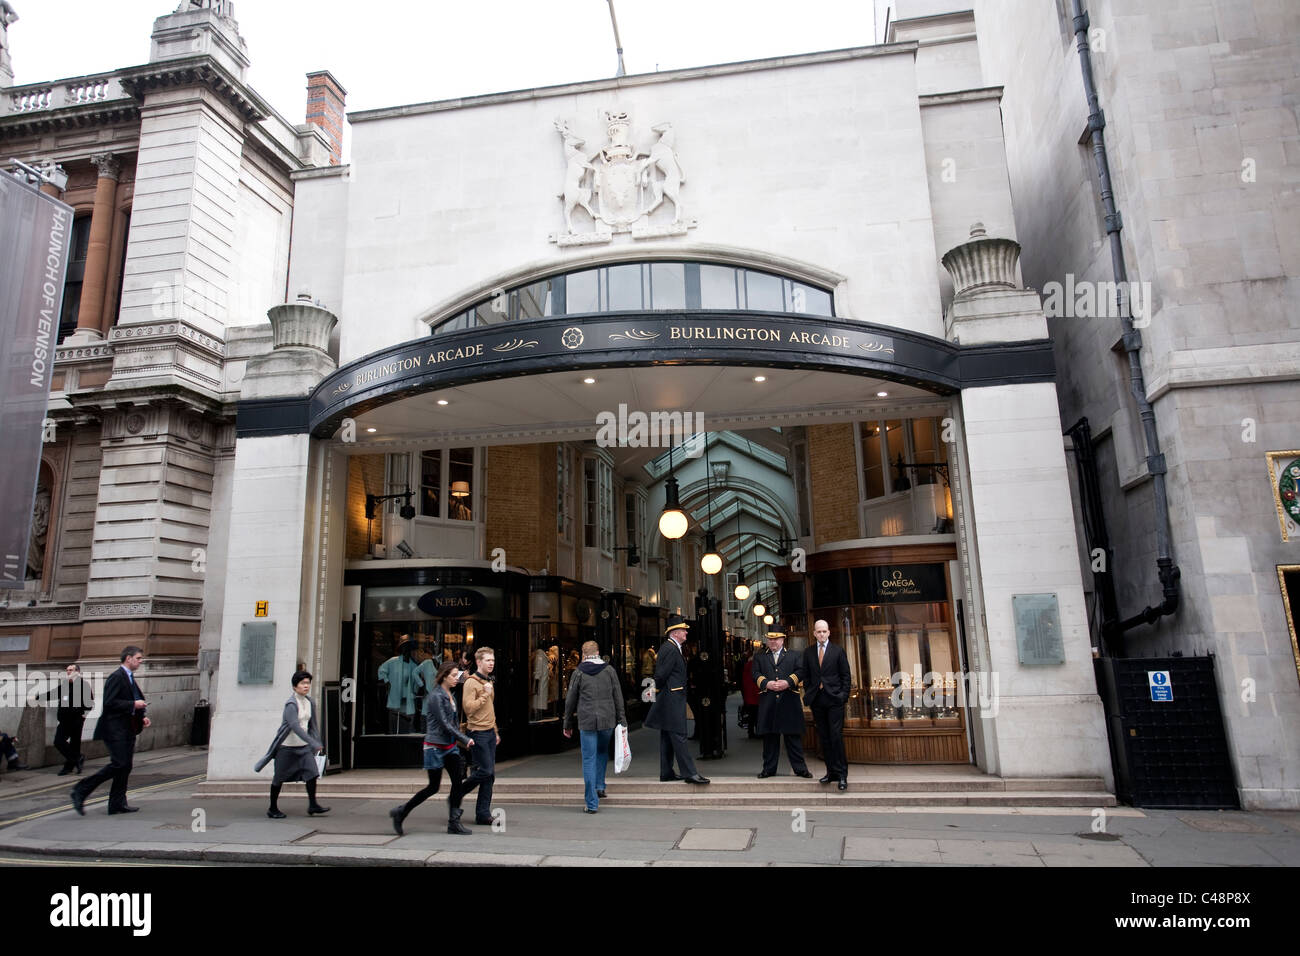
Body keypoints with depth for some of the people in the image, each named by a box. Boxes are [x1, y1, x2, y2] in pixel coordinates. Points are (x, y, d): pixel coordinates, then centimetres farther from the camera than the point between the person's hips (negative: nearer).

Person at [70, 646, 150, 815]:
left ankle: (118, 804, 12)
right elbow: (109, 702, -21)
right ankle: (80, 791, -1)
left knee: (125, 767, 8)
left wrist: (142, 717, 11)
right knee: (118, 764, -13)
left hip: (127, 730, 10)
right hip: (116, 729, -10)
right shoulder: (116, 677, -11)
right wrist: (133, 705, -19)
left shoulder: (130, 678, 18)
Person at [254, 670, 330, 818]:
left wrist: (318, 743, 9)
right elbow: (295, 727, -30)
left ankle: (312, 805, -2)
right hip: (287, 746, -6)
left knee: (311, 772, -7)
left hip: (303, 746, 6)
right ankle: (273, 809, 22)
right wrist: (313, 743, -36)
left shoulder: (309, 702, 5)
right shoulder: (291, 705, -18)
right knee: (279, 778, 6)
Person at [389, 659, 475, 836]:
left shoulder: (451, 697, 10)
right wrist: (465, 740, -18)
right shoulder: (435, 697, -16)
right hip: (435, 747, -8)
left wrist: (459, 740, 9)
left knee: (458, 780, -1)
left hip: (450, 746, 8)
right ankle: (401, 812, 16)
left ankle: (453, 823, 5)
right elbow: (444, 724, -19)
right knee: (433, 787, -1)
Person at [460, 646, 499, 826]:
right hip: (478, 732, -8)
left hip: (489, 733, 8)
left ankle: (483, 815, 11)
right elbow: (468, 708, -19)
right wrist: (485, 695, -17)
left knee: (490, 774, 6)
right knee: (485, 771, -10)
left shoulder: (489, 682, 16)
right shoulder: (471, 683, -9)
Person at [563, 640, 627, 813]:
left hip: (586, 722, -2)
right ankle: (600, 786, 23)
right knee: (602, 752, 27)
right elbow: (618, 697, 5)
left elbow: (570, 700, 4)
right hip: (607, 720, 2)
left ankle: (591, 803, 2)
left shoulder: (578, 673, 1)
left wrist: (568, 724, 14)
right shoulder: (609, 670, 4)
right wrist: (621, 720, 10)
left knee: (589, 760, 2)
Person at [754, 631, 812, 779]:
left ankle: (800, 768, 6)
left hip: (789, 701, -1)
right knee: (769, 736, 5)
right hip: (768, 703, 1)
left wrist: (788, 682, -14)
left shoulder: (794, 656, 13)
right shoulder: (760, 658, 17)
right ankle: (769, 768, 12)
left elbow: (801, 671, 0)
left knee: (793, 735, 0)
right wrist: (767, 684, -14)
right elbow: (756, 674, 4)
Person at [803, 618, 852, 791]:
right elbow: (806, 674, 13)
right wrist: (810, 694, 4)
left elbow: (846, 675, 2)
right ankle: (832, 771, 15)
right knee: (824, 738, 7)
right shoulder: (808, 652, 10)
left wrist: (844, 696, -5)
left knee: (836, 736, -8)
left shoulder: (838, 651, 1)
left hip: (834, 699, -3)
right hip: (817, 700, 3)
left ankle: (842, 773, -1)